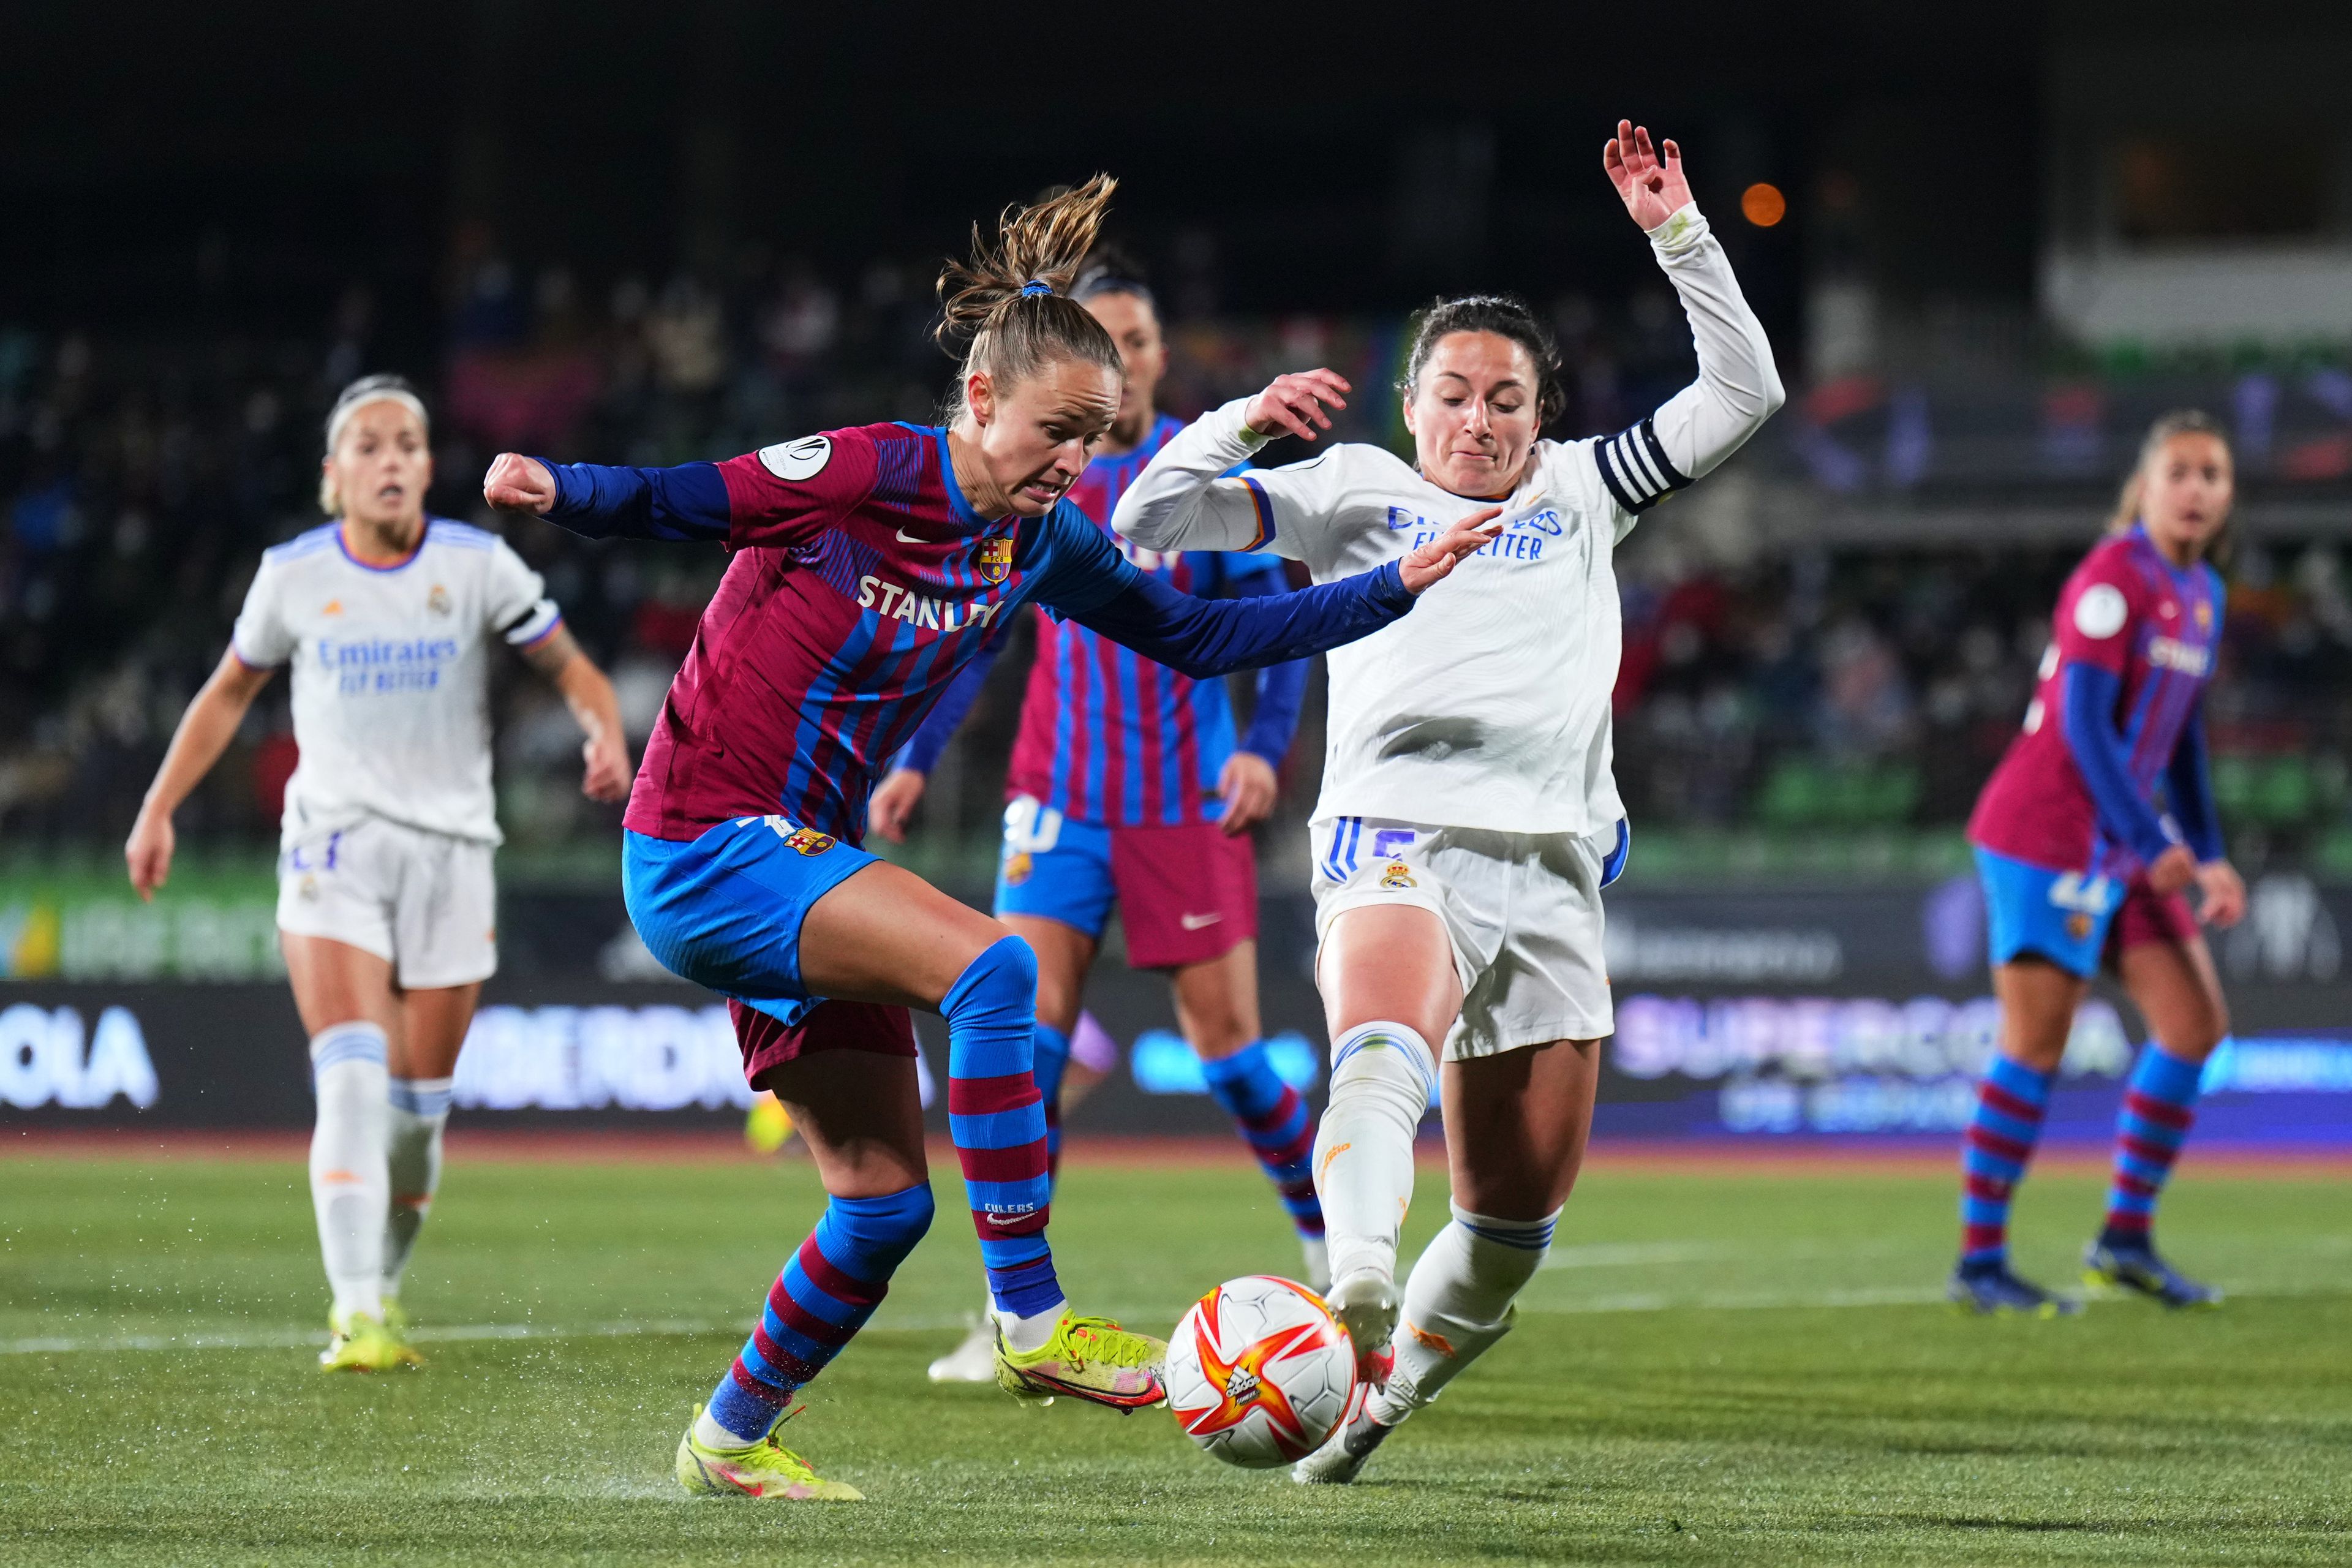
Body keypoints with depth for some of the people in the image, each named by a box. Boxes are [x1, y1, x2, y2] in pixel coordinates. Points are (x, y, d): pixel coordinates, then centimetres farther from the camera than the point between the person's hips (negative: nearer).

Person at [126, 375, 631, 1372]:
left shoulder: (479, 567, -2)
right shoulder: (293, 576, 1)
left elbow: (569, 668, 4)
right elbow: (230, 692, 16)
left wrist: (607, 736, -17)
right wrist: (159, 809, 11)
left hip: (451, 852, 1)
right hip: (333, 849, -1)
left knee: (417, 1103, 4)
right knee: (353, 1077, -19)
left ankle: (382, 1282, 28)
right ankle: (358, 1313, -24)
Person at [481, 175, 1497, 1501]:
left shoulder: (1039, 541, 4)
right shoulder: (872, 476, -16)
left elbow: (1197, 637, 13)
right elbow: (679, 502, -13)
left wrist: (1398, 591, 10)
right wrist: (560, 491, -33)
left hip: (799, 865, 8)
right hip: (705, 848, -8)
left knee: (887, 1202, 6)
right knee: (990, 966, -28)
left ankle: (732, 1440, 25)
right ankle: (1030, 1319, -24)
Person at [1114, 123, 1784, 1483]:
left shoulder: (1580, 492, 25)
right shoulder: (1356, 491, 18)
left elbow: (1745, 394, 19)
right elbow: (1149, 527, 13)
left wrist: (1679, 235, 11)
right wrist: (1241, 426, -2)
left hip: (1552, 871, 4)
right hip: (1397, 835, -4)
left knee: (1519, 1215, 5)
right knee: (1381, 1055, -37)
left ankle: (1382, 1393, 26)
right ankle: (1353, 1303, -61)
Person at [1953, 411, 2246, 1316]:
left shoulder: (2200, 595, 14)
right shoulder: (2114, 579, -14)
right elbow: (2085, 724, -20)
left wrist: (2207, 857, 12)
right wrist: (2155, 844, -20)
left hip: (2125, 850, 9)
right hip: (2046, 837, -9)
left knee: (2196, 1024, 5)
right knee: (2036, 1045, -8)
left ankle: (2126, 1238, 15)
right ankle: (1979, 1264, -1)